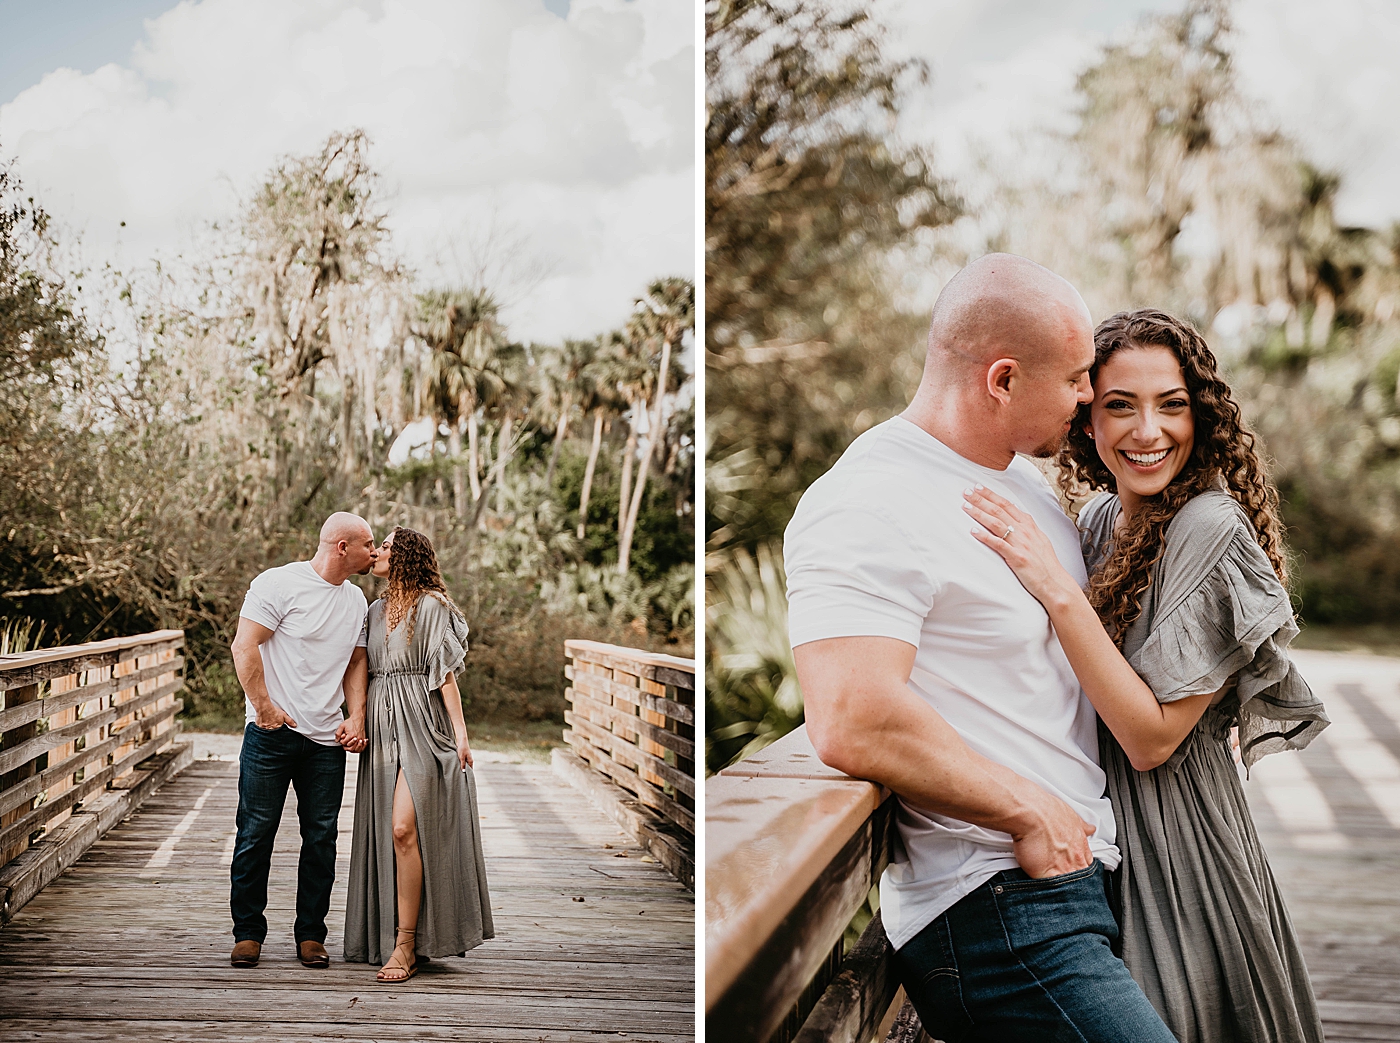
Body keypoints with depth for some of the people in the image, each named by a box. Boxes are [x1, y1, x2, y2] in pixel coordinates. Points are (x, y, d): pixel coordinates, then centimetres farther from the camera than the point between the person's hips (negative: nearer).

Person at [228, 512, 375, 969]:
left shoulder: (356, 600, 14)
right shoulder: (279, 584, -8)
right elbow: (244, 646, -11)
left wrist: (356, 717, 5)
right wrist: (264, 707, -13)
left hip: (328, 741, 5)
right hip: (273, 734, -5)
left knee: (321, 838, 5)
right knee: (256, 833, 0)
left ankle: (310, 935, 15)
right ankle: (248, 932, 12)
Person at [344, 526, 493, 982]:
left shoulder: (431, 606, -3)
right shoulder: (376, 611, 17)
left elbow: (446, 674, -6)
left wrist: (461, 733, -11)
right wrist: (357, 724, 11)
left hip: (421, 728, -7)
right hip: (382, 731, 7)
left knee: (404, 829, -16)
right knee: (384, 834, 6)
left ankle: (405, 946, -14)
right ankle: (391, 938, 14)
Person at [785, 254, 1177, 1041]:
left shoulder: (1027, 477, 16)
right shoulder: (867, 509, -16)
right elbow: (853, 723, -27)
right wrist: (1030, 811, -18)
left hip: (1083, 873, 9)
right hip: (992, 909, -9)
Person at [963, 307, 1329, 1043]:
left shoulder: (1211, 529, -19)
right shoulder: (1099, 520, 4)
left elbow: (1152, 738, -22)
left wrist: (1059, 593, -27)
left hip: (1176, 841, -7)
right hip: (1095, 831, 7)